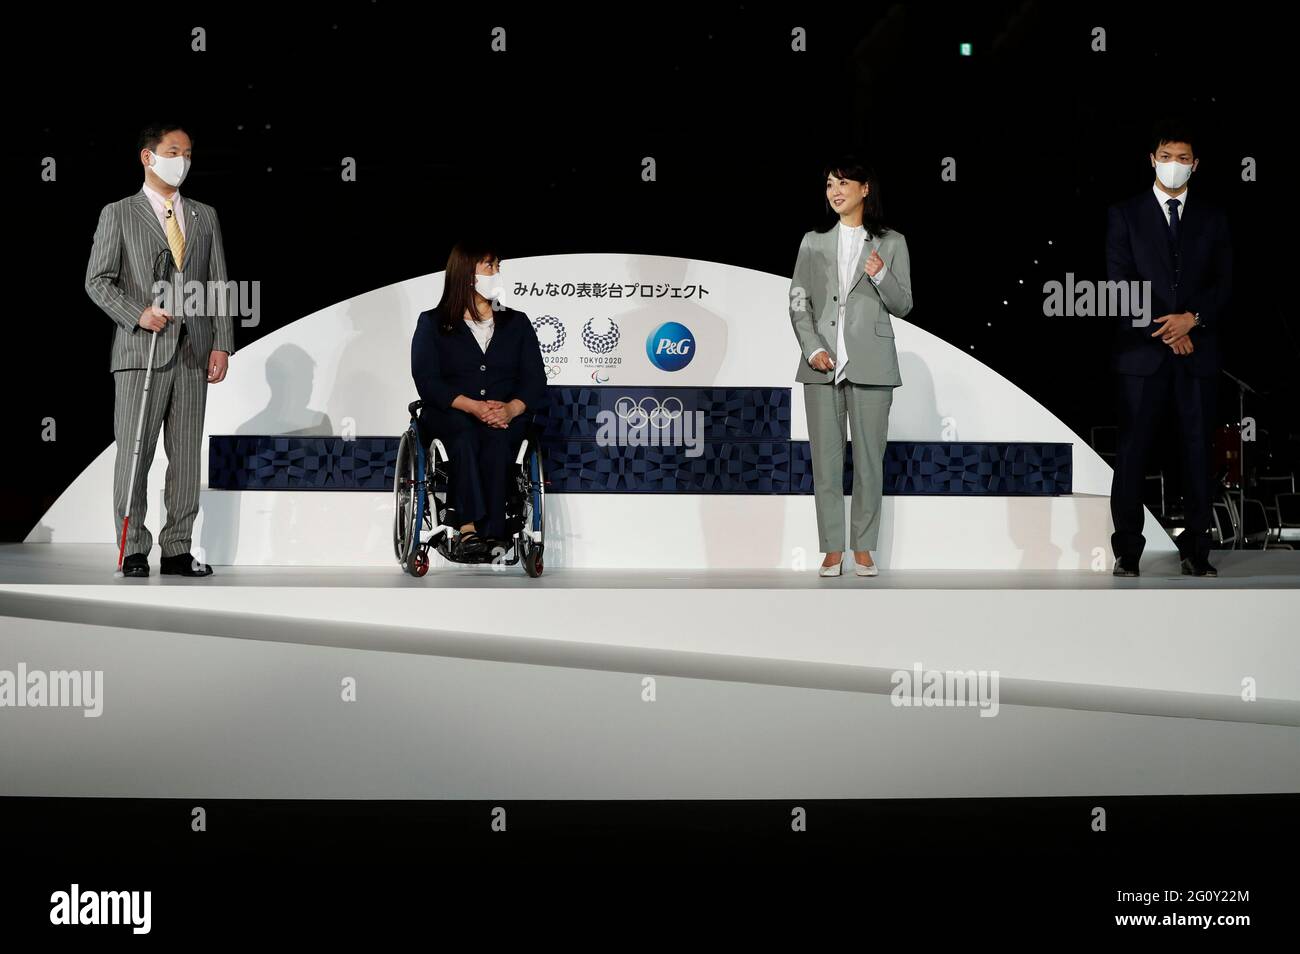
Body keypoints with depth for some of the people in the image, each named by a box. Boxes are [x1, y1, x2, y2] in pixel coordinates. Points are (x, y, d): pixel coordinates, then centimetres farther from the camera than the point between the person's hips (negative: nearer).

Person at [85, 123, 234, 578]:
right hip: (141, 351, -3)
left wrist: (222, 345, 3)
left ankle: (177, 549, 10)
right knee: (134, 453, -4)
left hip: (194, 352, 3)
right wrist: (138, 313, -14)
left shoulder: (205, 216, 16)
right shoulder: (118, 214, 6)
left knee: (186, 455, 4)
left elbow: (219, 284, 12)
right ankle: (134, 550, 3)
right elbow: (98, 280, 1)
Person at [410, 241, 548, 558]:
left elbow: (535, 380, 8)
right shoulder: (432, 323, 11)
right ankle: (469, 526, -46)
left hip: (506, 416, 1)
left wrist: (511, 409, -15)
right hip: (448, 414, -1)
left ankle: (486, 532, -42)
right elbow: (427, 381, -3)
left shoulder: (517, 323, 19)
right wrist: (473, 406, -19)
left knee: (496, 440, -35)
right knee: (465, 434, -37)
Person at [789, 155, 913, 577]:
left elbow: (902, 305, 4)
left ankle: (863, 548, 11)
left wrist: (880, 276, -15)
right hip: (822, 366, 1)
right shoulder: (813, 242, 10)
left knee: (869, 458, 2)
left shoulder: (891, 243, 5)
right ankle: (832, 549, 9)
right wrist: (812, 349, -7)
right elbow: (798, 303, 7)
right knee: (825, 458, 2)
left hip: (870, 365, -1)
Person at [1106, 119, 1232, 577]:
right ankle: (1127, 551, 4)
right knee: (1132, 450, -2)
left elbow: (1225, 285, 7)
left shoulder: (1212, 218, 13)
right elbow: (1119, 283, -2)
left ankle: (1196, 550, 8)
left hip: (1198, 349, 2)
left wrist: (1192, 319, -11)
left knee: (1198, 449, 2)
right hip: (1142, 350, -2)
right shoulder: (1125, 214, 6)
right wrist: (1165, 331, -9)